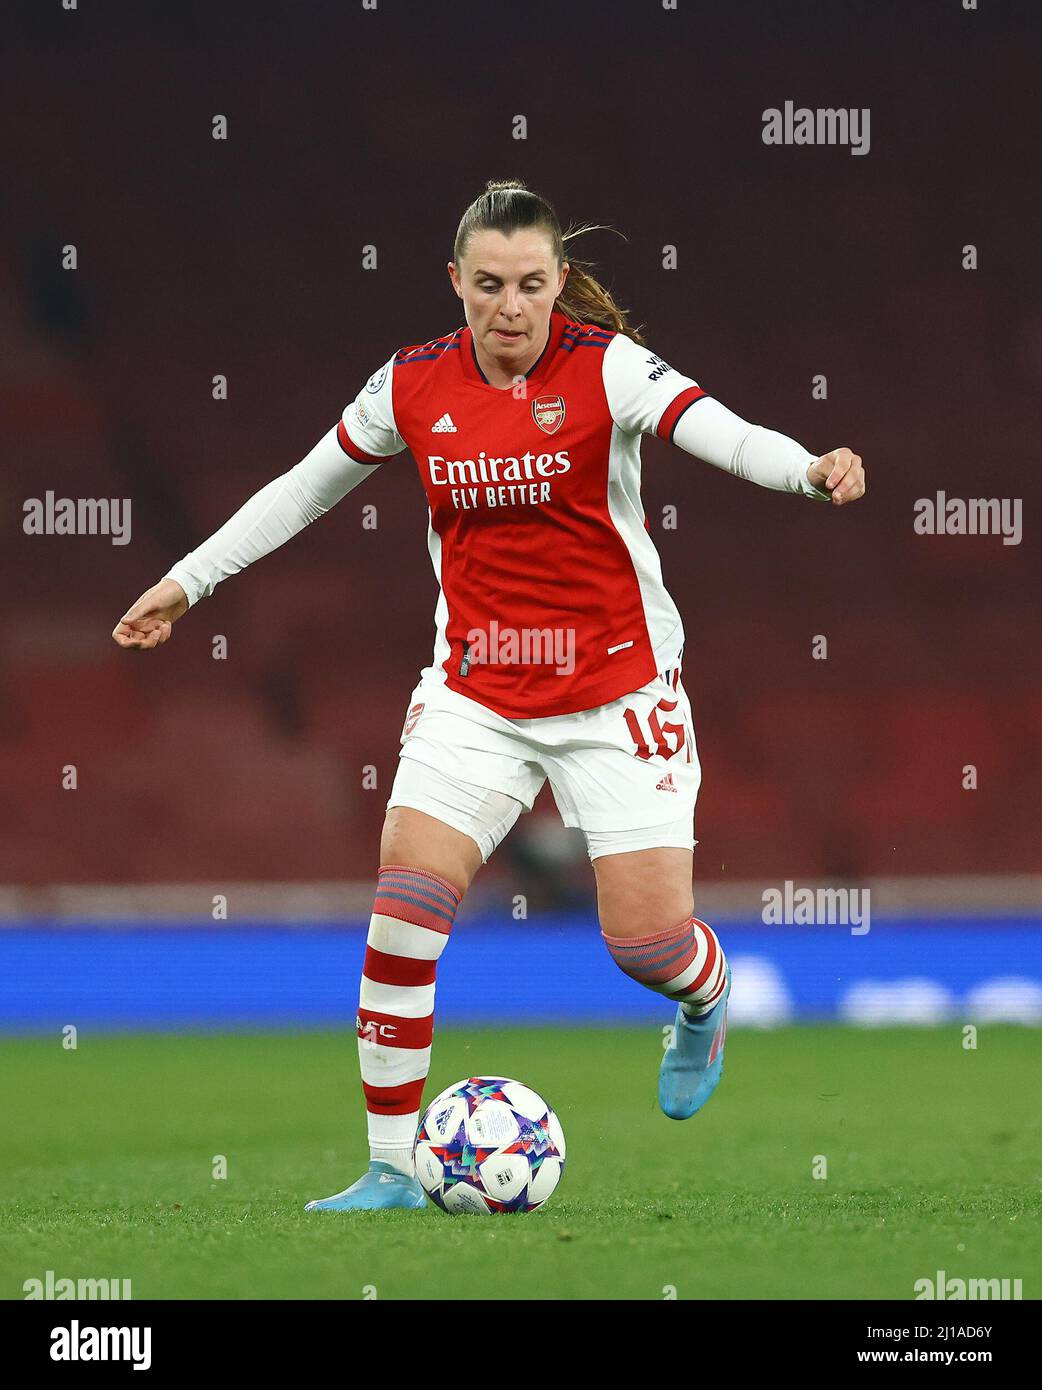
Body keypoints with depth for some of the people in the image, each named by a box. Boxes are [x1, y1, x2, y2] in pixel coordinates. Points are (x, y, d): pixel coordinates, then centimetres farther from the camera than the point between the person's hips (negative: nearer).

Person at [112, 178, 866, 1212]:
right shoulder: (412, 386, 0)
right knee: (400, 917, -12)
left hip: (616, 686, -3)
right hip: (475, 692, 3)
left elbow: (717, 431, -28)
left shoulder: (606, 366, -12)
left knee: (649, 939, -5)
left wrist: (810, 468, -49)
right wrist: (188, 581, 18)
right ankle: (393, 1170, 1)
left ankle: (706, 1005, 34)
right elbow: (306, 487, 15)